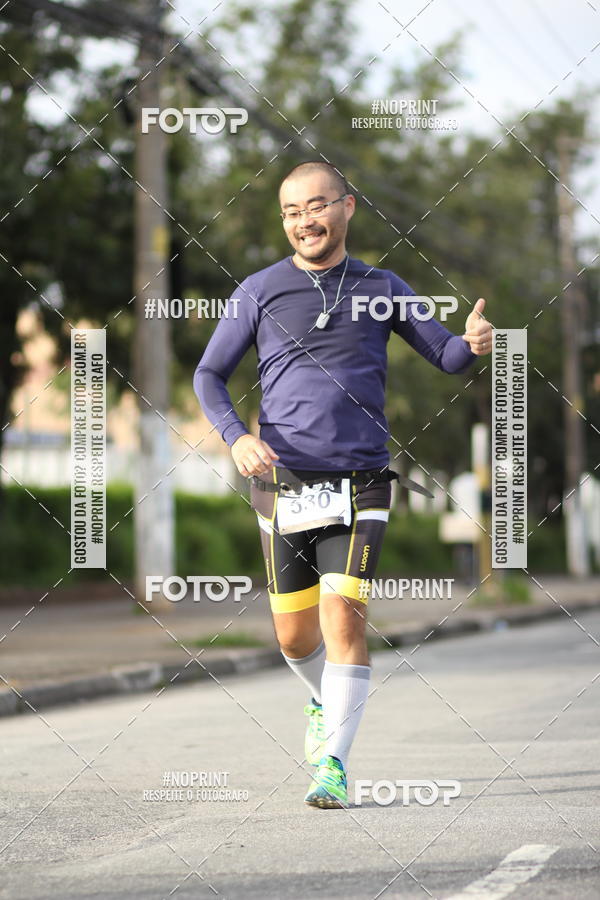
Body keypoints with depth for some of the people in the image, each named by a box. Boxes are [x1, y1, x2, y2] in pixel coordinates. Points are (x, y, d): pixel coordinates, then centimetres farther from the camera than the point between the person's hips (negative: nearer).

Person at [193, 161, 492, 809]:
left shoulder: (381, 288, 8)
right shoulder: (260, 291, 5)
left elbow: (446, 356, 13)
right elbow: (208, 375, 9)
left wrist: (474, 342, -12)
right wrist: (237, 438, -10)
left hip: (359, 485, -1)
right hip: (283, 484, 1)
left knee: (343, 616, -15)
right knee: (294, 634, 7)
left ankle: (333, 764, -9)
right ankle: (326, 703, 40)